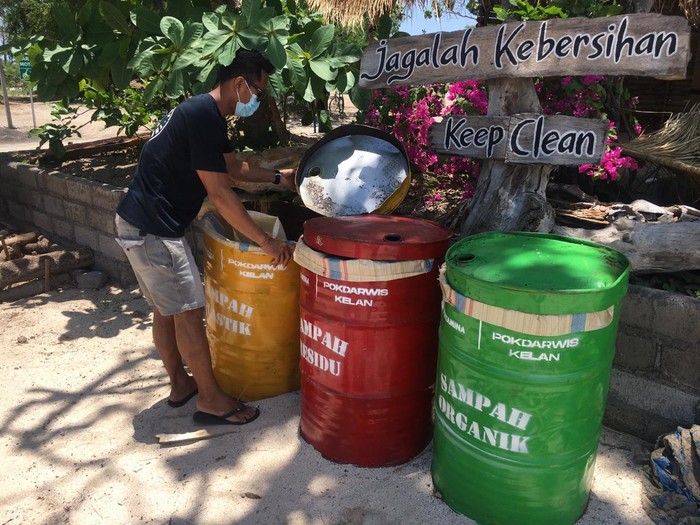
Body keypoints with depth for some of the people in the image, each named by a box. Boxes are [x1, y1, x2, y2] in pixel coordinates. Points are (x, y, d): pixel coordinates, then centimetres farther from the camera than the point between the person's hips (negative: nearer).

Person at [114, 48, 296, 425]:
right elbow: (219, 193, -23)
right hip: (153, 228, -10)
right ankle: (211, 399, 10)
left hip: (138, 223, 10)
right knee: (188, 310, -3)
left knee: (165, 308, 17)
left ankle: (180, 383, 32)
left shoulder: (202, 112, 13)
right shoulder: (204, 116, -19)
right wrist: (265, 242, -20)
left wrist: (278, 178, 25)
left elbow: (232, 168, 25)